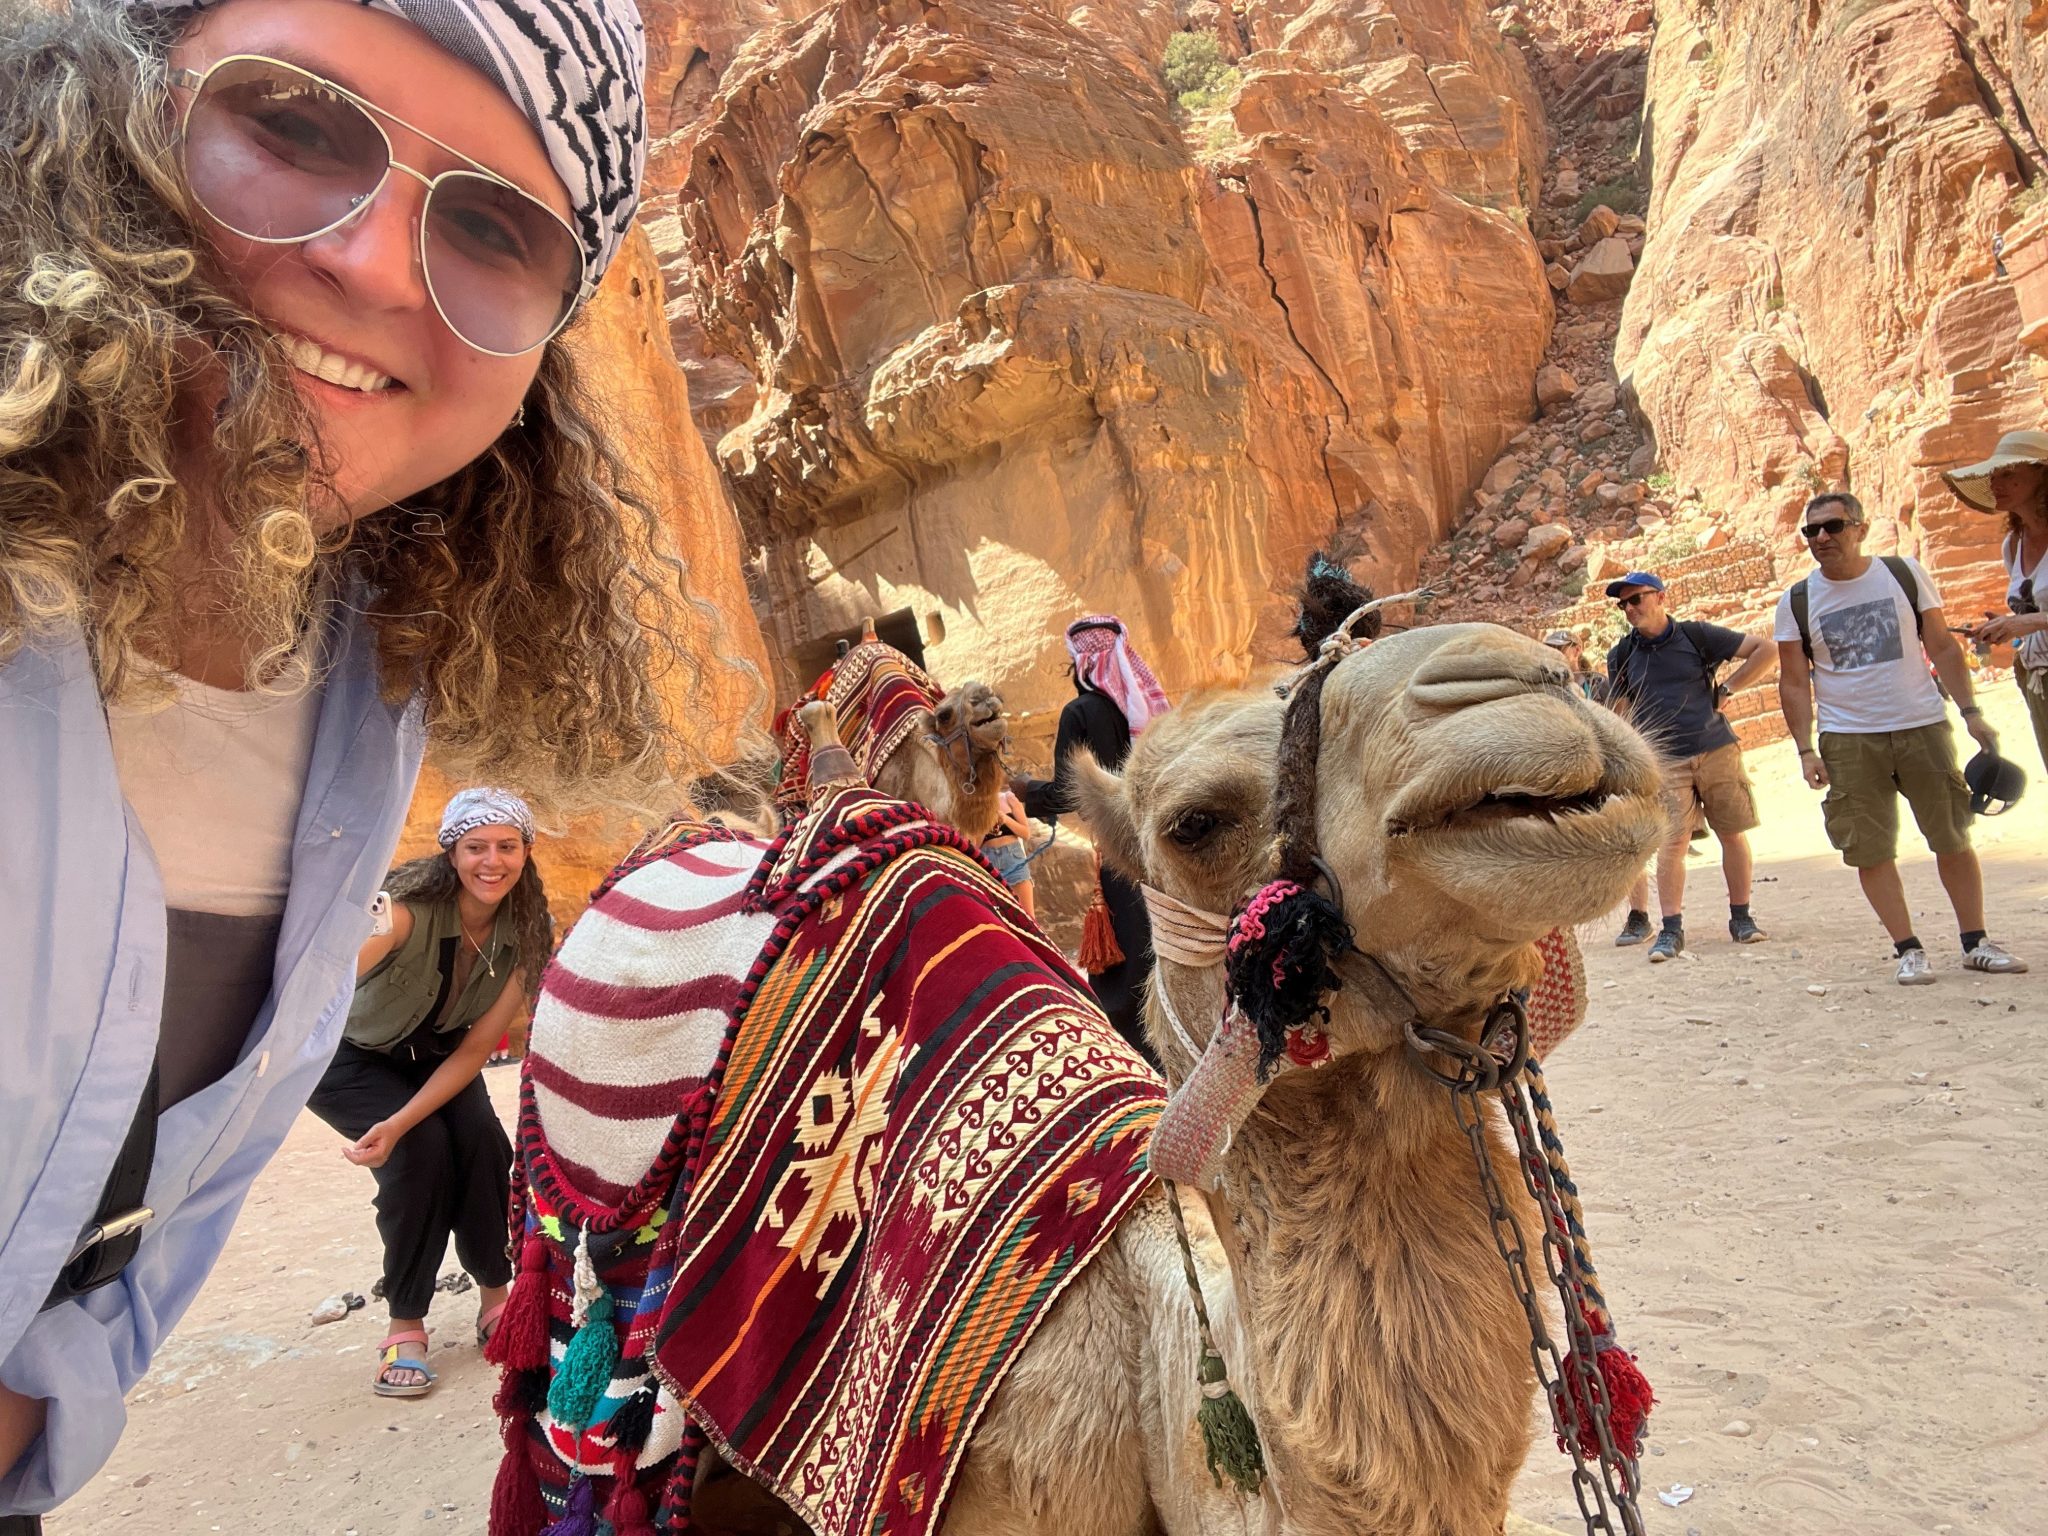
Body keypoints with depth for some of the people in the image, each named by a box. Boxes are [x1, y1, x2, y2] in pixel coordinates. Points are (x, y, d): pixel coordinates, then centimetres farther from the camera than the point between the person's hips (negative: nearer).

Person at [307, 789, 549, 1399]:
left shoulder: (528, 936, -20)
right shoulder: (410, 906, -34)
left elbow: (476, 1047, -17)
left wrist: (398, 1123, -30)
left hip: (437, 1054, 3)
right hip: (349, 1056, -3)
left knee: (482, 1143, -21)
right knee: (420, 1151, -25)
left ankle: (496, 1301, 1)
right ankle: (405, 1326, -5)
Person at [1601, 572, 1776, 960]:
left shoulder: (1696, 635, 1)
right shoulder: (1622, 656, 7)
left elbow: (1764, 649, 4)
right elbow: (1621, 712, 15)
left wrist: (1726, 689, -1)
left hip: (1718, 750, 0)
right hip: (1666, 763, 0)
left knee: (1733, 835, 6)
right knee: (1672, 843, -9)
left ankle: (1741, 918, 20)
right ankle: (1671, 930, -5)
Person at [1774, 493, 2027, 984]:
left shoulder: (1905, 574, 2)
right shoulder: (1796, 601, 1)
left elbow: (1943, 648, 6)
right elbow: (1794, 682, 2)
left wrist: (1971, 711, -1)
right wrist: (1806, 750, -5)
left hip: (1922, 727, 1)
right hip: (1847, 740, 0)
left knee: (1953, 838, 7)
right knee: (1870, 851, -1)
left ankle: (1975, 941, 20)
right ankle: (1908, 949, 10)